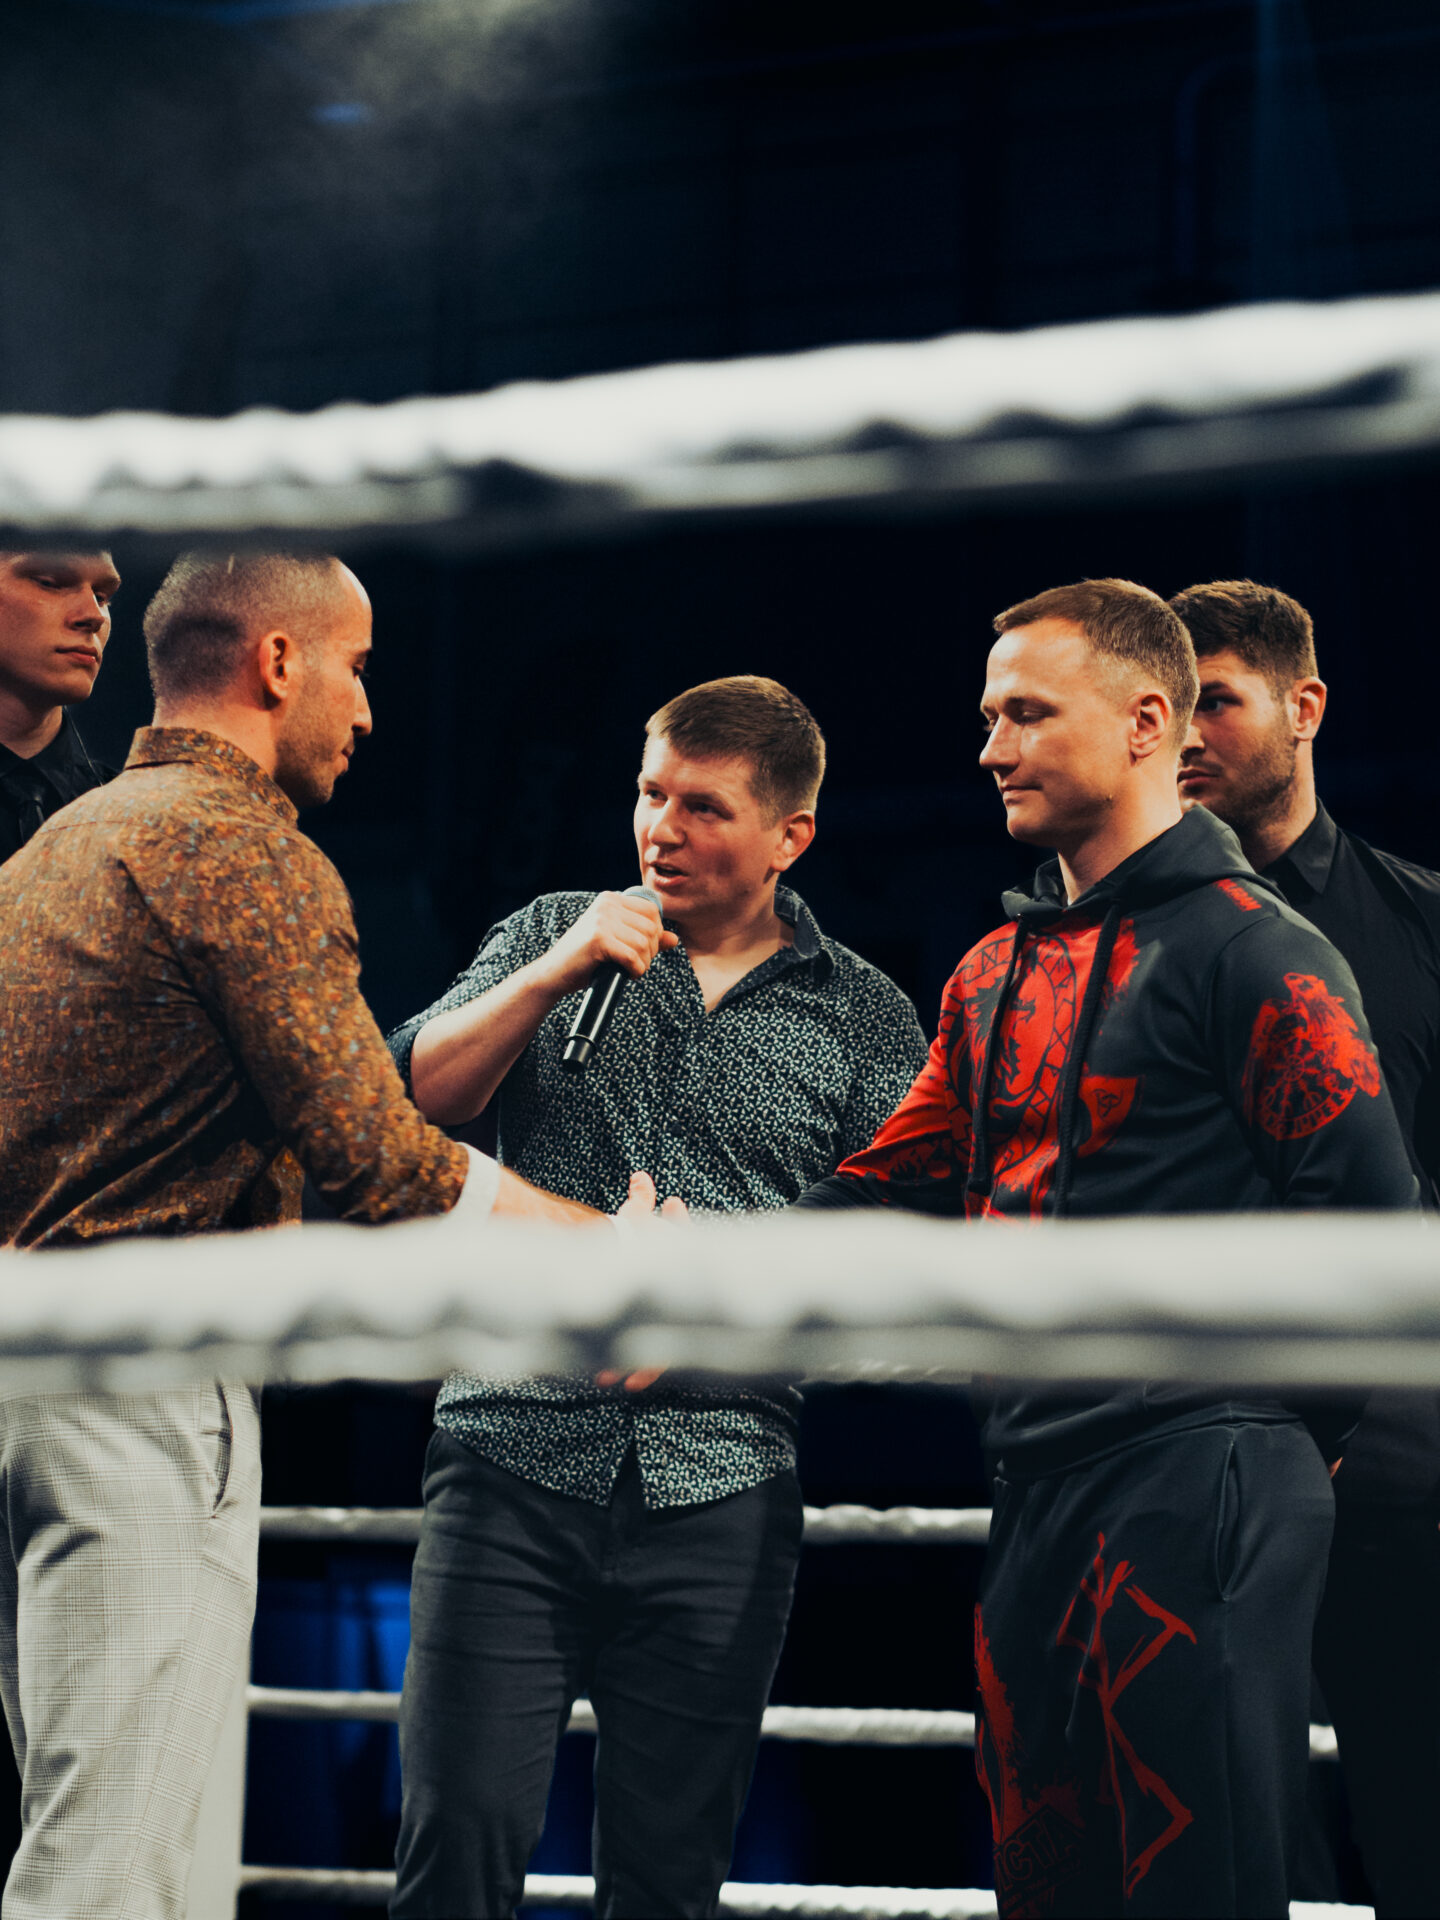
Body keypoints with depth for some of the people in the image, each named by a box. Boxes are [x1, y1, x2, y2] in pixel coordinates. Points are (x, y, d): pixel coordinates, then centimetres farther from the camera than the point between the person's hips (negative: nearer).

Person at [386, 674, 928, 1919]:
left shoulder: (862, 1020, 9)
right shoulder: (555, 938, 12)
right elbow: (412, 1101, 0)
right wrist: (554, 974, -11)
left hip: (720, 1485, 0)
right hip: (518, 1454, 0)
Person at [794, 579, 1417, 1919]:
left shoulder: (1244, 946, -7)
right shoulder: (997, 974, 18)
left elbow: (1372, 1214, -10)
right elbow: (894, 1187, 17)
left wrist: (1291, 1424, -3)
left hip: (1198, 1485, -8)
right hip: (1036, 1491, 8)